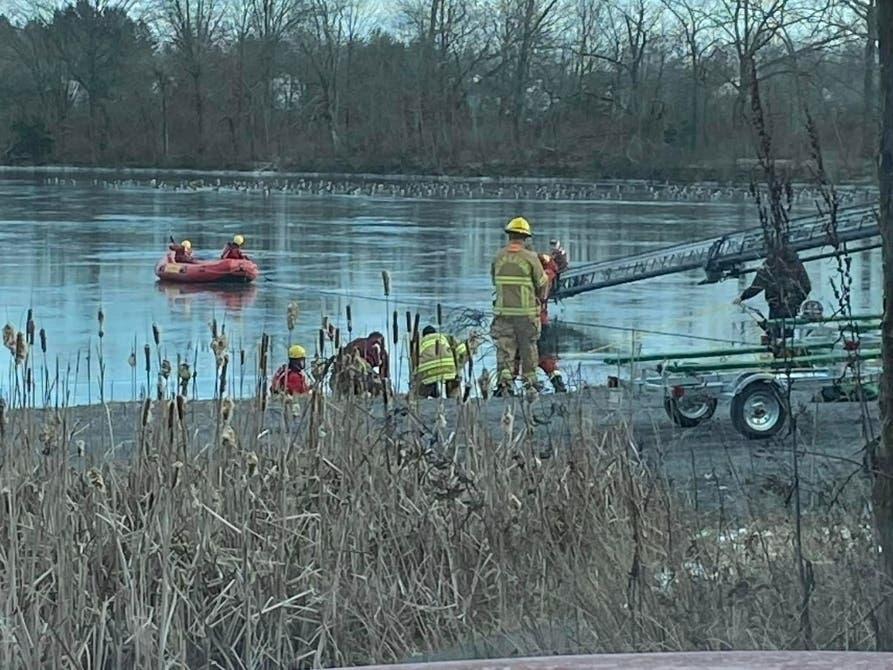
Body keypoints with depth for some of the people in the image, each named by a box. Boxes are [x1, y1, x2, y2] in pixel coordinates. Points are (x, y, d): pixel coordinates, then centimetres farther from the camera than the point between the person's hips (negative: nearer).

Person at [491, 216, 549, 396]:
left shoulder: (498, 257, 0)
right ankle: (529, 380, 18)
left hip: (503, 310, 2)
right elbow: (542, 283, -2)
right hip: (526, 311, -2)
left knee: (504, 347, 2)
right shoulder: (530, 258, -9)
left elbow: (494, 280, 10)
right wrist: (541, 298, 19)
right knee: (528, 347, 11)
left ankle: (504, 379, -11)